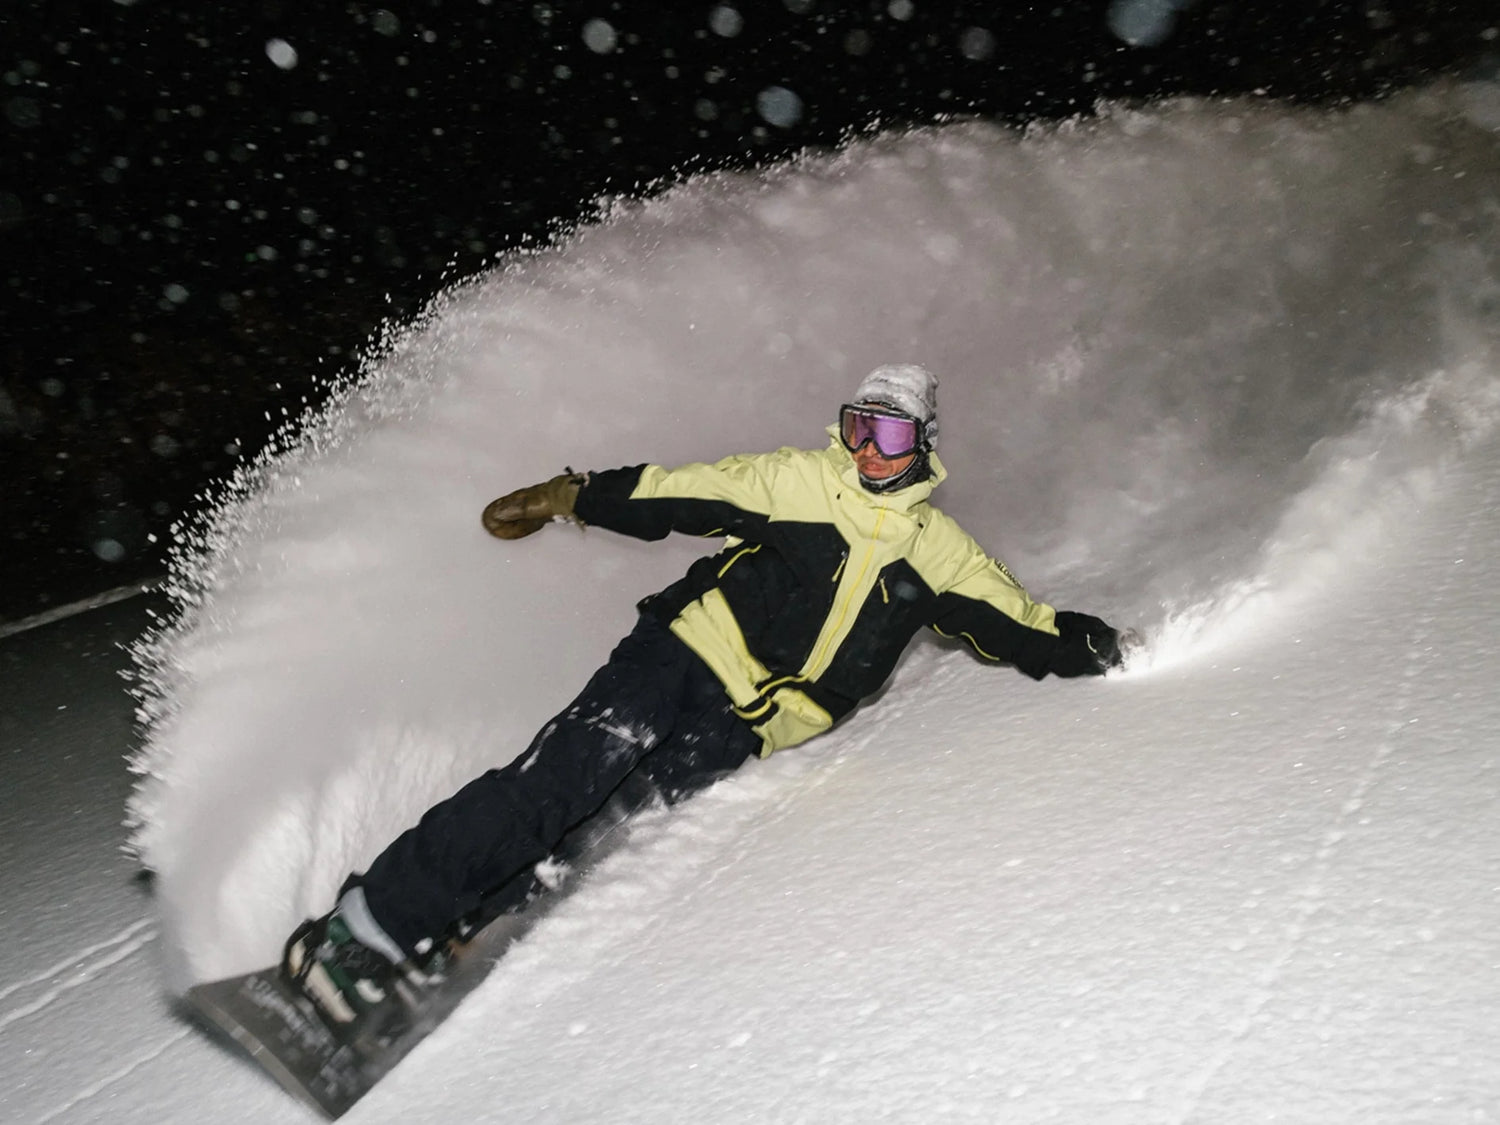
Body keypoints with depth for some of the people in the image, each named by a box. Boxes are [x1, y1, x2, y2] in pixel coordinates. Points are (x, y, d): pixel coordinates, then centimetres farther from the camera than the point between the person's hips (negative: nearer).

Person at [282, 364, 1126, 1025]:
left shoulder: (939, 552, 12)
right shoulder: (801, 479, 4)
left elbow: (1016, 622, 17)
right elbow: (679, 492, 4)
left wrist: (1079, 647, 2)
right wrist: (569, 496, 4)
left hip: (745, 728, 3)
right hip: (690, 650, -3)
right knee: (580, 765, -23)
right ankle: (368, 928, -19)